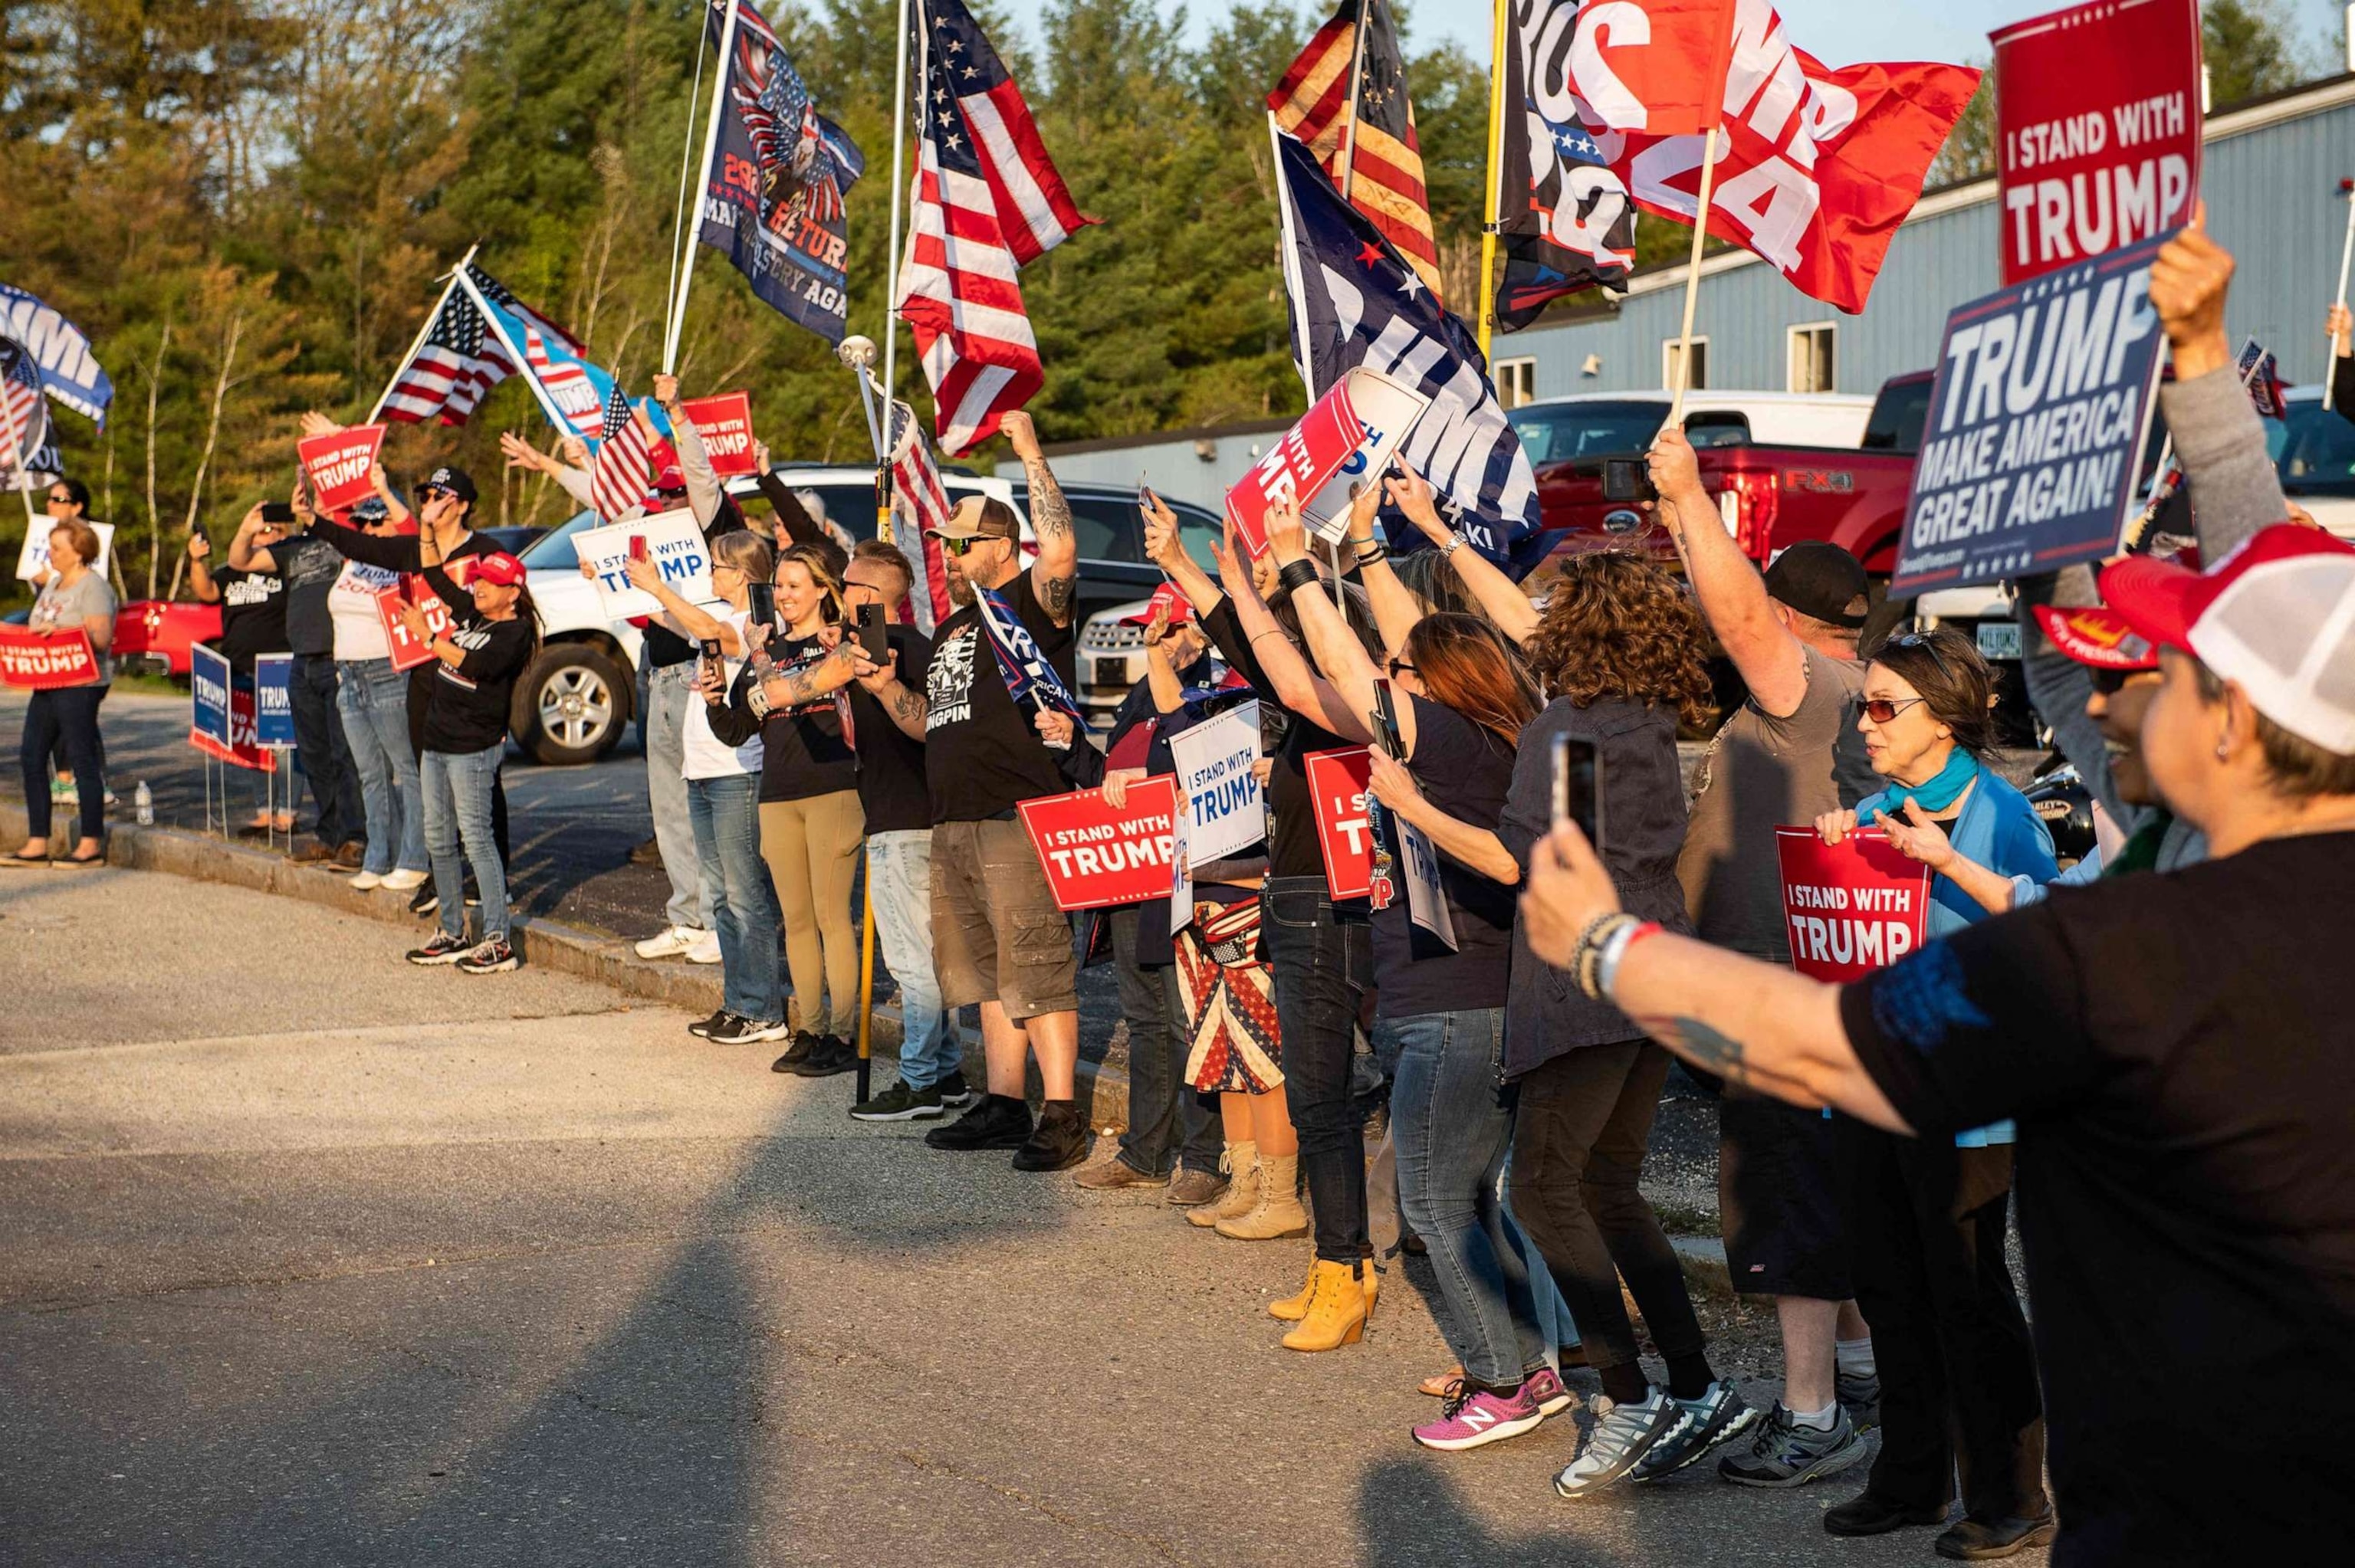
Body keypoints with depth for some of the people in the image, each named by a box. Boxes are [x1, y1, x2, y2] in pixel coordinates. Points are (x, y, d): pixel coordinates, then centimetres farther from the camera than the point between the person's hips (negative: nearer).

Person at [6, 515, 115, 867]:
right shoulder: (54, 584, 18)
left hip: (81, 684, -9)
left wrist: (59, 631, -30)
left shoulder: (94, 587, -9)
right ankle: (37, 843, 11)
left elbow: (100, 638, -18)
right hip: (48, 682, 9)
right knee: (31, 756, 7)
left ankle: (91, 845, 0)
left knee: (83, 759, -5)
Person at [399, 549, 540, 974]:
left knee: (476, 838, -11)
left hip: (473, 747, -9)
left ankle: (498, 941, -9)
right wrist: (427, 532, 10)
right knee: (438, 840, 11)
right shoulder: (471, 612, 13)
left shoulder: (517, 631, -11)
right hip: (437, 740, 9)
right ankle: (453, 934, 20)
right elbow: (435, 575, 22)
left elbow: (477, 665, -26)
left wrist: (428, 637, -21)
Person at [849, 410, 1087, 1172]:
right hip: (952, 823, 10)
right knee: (985, 967, 13)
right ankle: (1004, 1104, 20)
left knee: (1036, 966, -11)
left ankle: (1063, 1117, -11)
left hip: (1017, 818, -10)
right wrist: (884, 685, 10)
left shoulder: (1031, 602, -4)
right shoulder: (951, 629, 23)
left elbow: (1060, 549, -25)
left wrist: (1030, 454, -21)